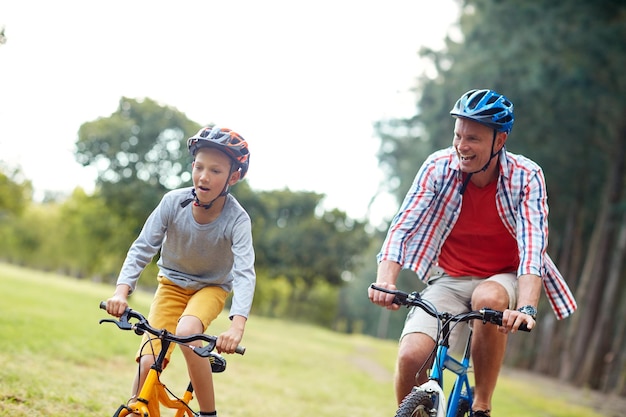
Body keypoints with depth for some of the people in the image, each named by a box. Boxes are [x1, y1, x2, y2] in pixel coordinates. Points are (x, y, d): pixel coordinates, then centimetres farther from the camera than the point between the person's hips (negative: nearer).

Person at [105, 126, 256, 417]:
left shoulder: (237, 220, -26)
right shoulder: (174, 202, -21)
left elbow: (245, 273, -35)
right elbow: (142, 248, -19)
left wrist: (237, 325, -51)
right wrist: (122, 290, -36)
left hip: (212, 287, -2)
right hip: (172, 283, 2)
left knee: (186, 331, -33)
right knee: (148, 362, -15)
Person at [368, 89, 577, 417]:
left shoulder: (526, 177, -16)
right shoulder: (439, 167, -13)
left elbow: (532, 244, -27)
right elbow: (402, 227, -19)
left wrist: (527, 308, -43)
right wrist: (385, 280, -37)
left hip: (503, 279, -1)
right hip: (449, 279, 1)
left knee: (488, 299, -37)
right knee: (411, 356, -23)